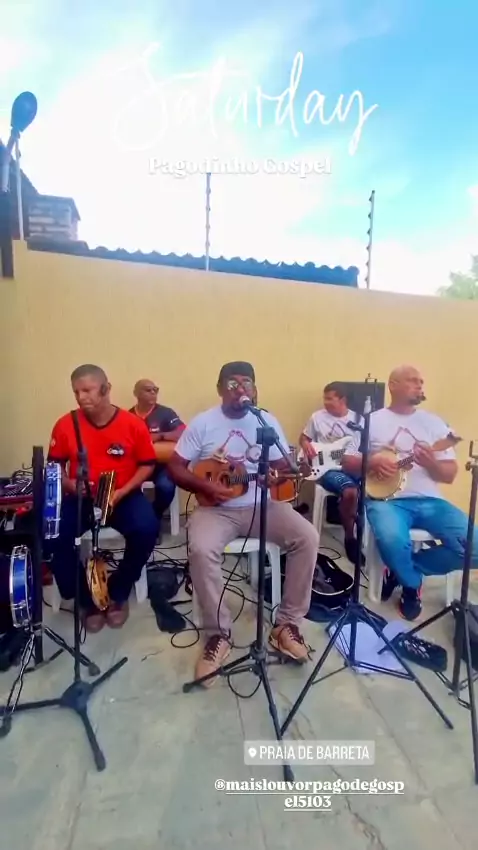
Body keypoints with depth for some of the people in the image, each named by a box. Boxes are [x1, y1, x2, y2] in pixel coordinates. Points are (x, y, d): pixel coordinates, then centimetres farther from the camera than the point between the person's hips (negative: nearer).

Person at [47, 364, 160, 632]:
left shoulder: (133, 424, -9)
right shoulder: (66, 425, -3)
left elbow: (147, 465, -1)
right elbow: (54, 465, 9)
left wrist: (121, 493, -14)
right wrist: (68, 484, -11)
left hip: (124, 496, -1)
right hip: (79, 498, 2)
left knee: (147, 529, -28)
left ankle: (118, 592, 3)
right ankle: (87, 599, 5)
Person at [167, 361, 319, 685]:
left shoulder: (268, 421, 4)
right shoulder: (203, 423, -2)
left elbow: (282, 467, 5)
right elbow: (175, 467, -1)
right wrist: (206, 487, -17)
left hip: (261, 505, 3)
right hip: (216, 508, -2)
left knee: (308, 537, -18)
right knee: (202, 549, -31)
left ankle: (287, 623, 0)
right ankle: (219, 634, -7)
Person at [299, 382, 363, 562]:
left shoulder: (358, 419, 9)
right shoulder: (317, 417, 5)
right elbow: (303, 438, 17)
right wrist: (306, 445, -6)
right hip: (329, 468, -3)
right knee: (350, 492, -32)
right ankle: (349, 537, -7)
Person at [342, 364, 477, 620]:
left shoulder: (434, 423, 12)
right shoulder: (372, 421, 5)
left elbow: (450, 475, 10)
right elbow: (347, 461, 5)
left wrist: (432, 464, -12)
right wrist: (371, 463, -15)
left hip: (429, 500, 4)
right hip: (387, 499, -4)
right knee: (392, 539, -34)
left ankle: (402, 570, 5)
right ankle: (411, 584, 3)